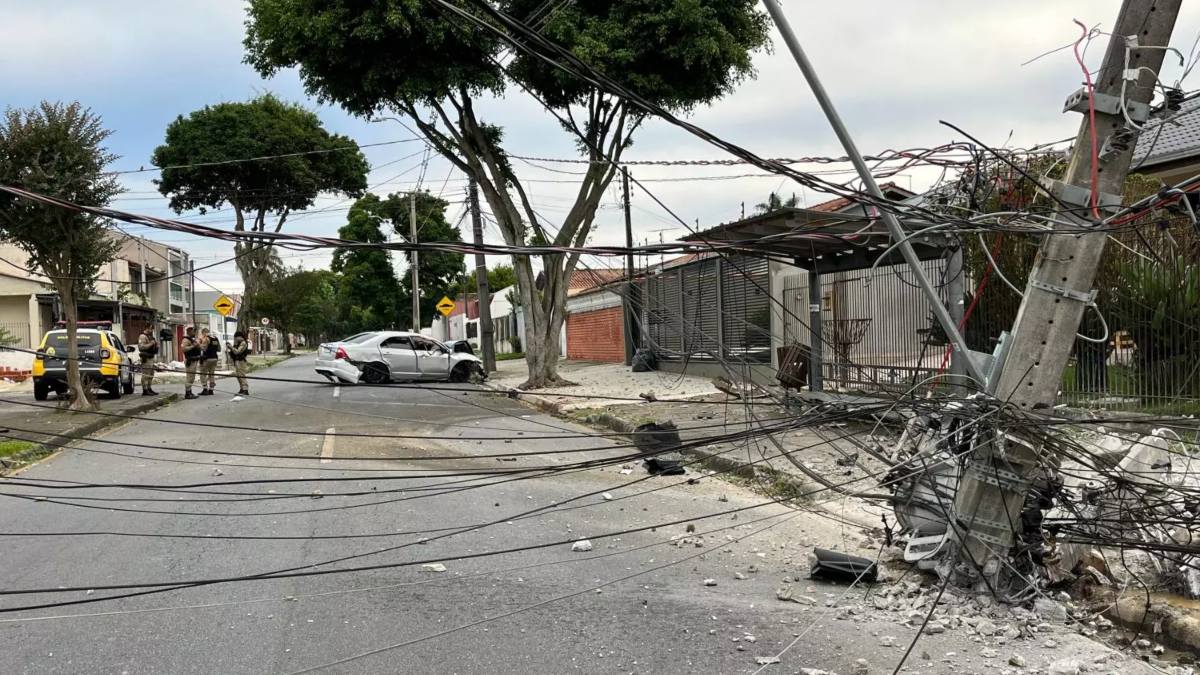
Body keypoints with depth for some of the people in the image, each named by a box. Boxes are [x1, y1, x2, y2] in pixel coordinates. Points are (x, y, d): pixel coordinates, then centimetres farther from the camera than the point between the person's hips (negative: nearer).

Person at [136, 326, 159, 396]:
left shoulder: (151, 336, 20)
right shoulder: (142, 336, -10)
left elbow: (153, 347, 30)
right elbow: (141, 347, -21)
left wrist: (156, 344, 9)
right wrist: (150, 344, -22)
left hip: (151, 357, 10)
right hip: (146, 358, -10)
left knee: (151, 374, 14)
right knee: (146, 374, -10)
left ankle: (149, 389, 21)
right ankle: (145, 390, -9)